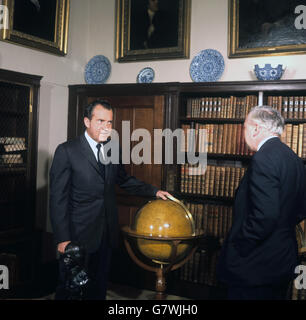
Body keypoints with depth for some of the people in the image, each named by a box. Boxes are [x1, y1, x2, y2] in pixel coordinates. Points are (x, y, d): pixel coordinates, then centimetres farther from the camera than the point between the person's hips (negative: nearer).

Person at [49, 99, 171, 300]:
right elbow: (58, 198, -12)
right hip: (78, 235, -5)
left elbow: (124, 180, 20)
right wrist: (63, 238, -15)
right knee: (71, 287, 7)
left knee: (99, 287, 17)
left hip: (107, 233, 5)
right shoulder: (66, 151, -11)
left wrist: (154, 191, 11)